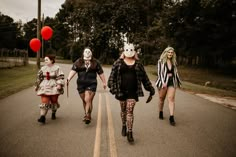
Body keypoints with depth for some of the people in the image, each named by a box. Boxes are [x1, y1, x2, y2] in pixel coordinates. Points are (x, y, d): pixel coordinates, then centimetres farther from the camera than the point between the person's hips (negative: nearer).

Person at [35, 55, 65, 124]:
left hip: (54, 88, -2)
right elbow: (39, 77, 18)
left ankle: (53, 114, 35)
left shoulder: (57, 68, -3)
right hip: (45, 87, 2)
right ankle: (42, 117, -13)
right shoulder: (43, 68, 9)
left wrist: (59, 84, -21)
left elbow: (60, 77, -8)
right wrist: (37, 85, 19)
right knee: (44, 102, -9)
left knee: (54, 101, 10)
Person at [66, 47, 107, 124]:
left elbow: (101, 73, 8)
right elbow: (73, 70, -7)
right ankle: (87, 115, 30)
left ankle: (88, 116, -8)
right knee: (84, 101, 13)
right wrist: (68, 79, -21)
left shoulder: (95, 62, 3)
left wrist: (104, 82, 11)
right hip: (81, 84, 3)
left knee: (88, 100, -14)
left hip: (91, 84, -2)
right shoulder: (78, 62, 4)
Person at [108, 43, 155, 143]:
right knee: (123, 109, 14)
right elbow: (112, 75, -1)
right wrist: (112, 87, -12)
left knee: (130, 110, -4)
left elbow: (144, 77, 10)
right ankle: (124, 126, 37)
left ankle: (129, 132, 0)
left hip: (133, 91, 0)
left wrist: (150, 89, 10)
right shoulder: (118, 62, 2)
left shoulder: (138, 64, 5)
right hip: (121, 90, 1)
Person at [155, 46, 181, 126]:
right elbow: (159, 72, -10)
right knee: (161, 99, 9)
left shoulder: (174, 62, 9)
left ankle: (171, 117, -10)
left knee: (171, 99, -7)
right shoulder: (161, 61, -3)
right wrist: (163, 82, -19)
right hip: (163, 82, -2)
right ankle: (161, 113, 31)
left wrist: (178, 82, 19)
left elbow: (175, 72, 17)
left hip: (172, 82, 2)